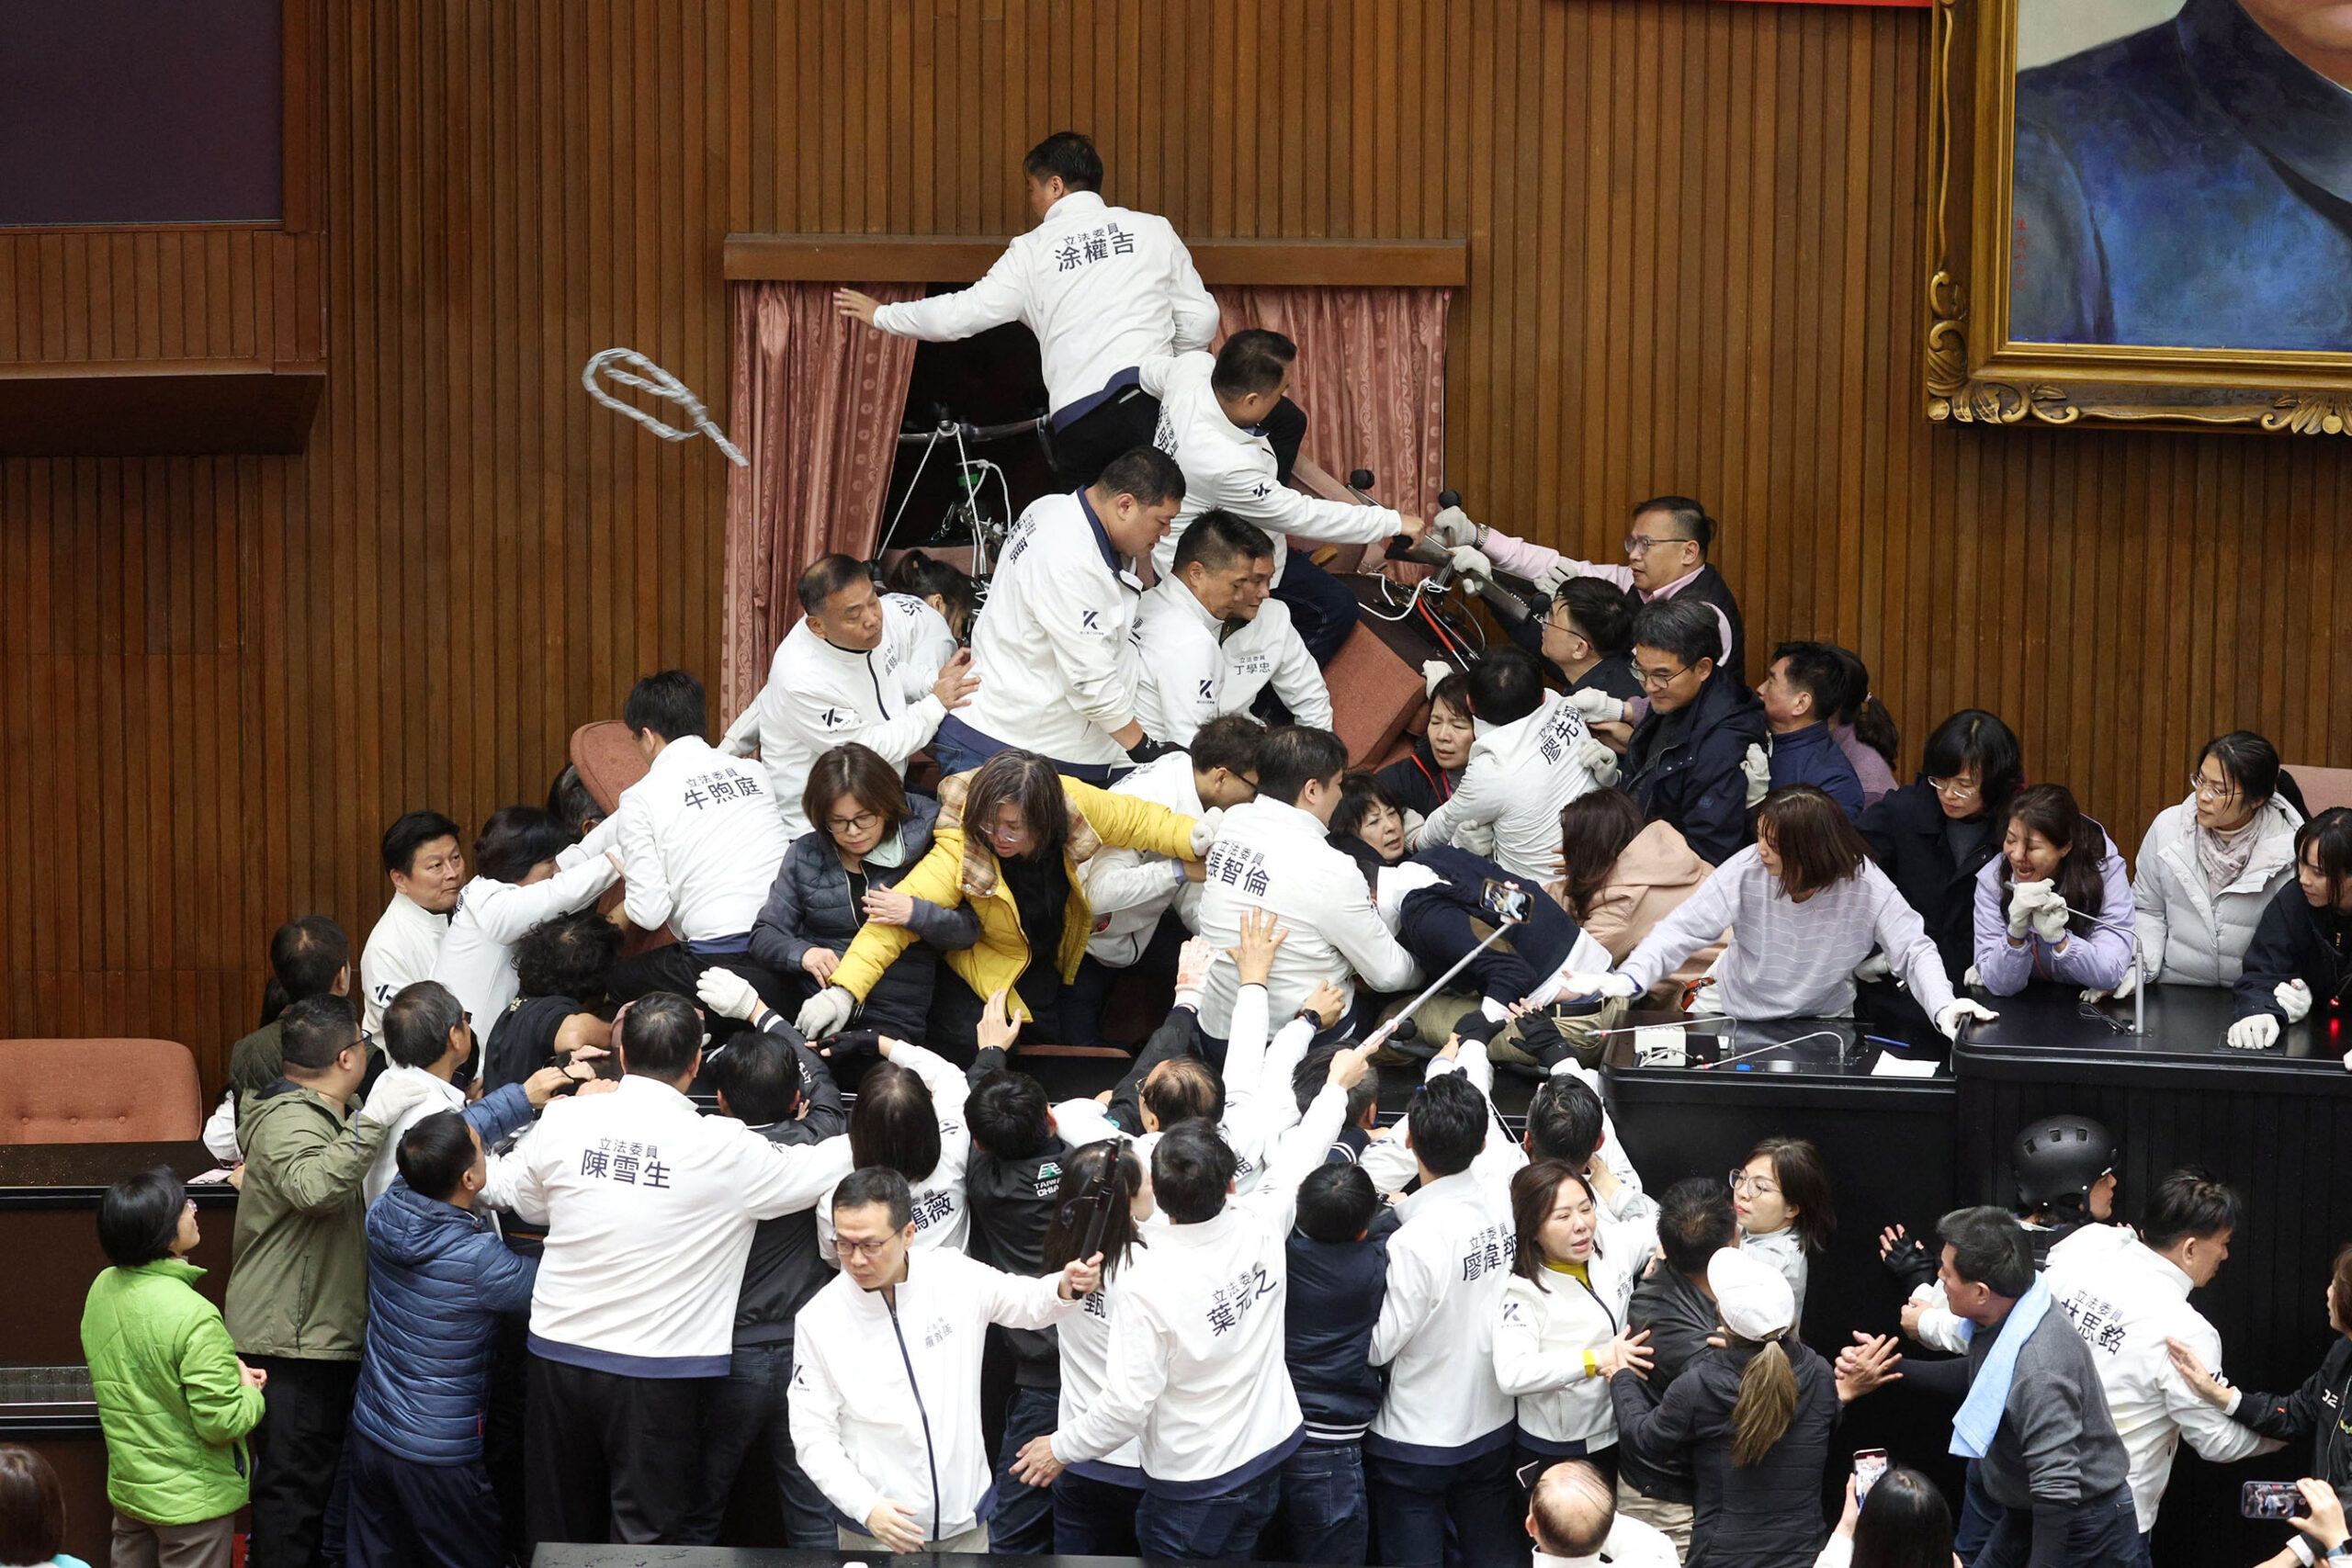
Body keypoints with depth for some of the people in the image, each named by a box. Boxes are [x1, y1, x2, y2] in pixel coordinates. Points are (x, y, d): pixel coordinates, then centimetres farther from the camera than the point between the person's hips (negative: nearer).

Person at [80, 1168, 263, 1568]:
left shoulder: (102, 1288, -3)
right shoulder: (195, 1318, -27)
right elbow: (221, 1422, -25)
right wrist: (250, 1393, -3)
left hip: (127, 1487, 7)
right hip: (192, 1501, -7)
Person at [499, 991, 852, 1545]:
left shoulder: (564, 1120, -6)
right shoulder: (725, 1150, -16)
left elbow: (527, 1205, 12)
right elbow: (828, 1165, -6)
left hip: (559, 1354, 3)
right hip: (656, 1371, -3)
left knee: (561, 1529, 17)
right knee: (643, 1540, 6)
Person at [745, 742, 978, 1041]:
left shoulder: (921, 848, 4)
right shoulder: (805, 855, 11)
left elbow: (970, 930, 2)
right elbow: (764, 936, 11)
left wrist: (916, 913, -17)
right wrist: (803, 954, -11)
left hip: (893, 1019, -2)